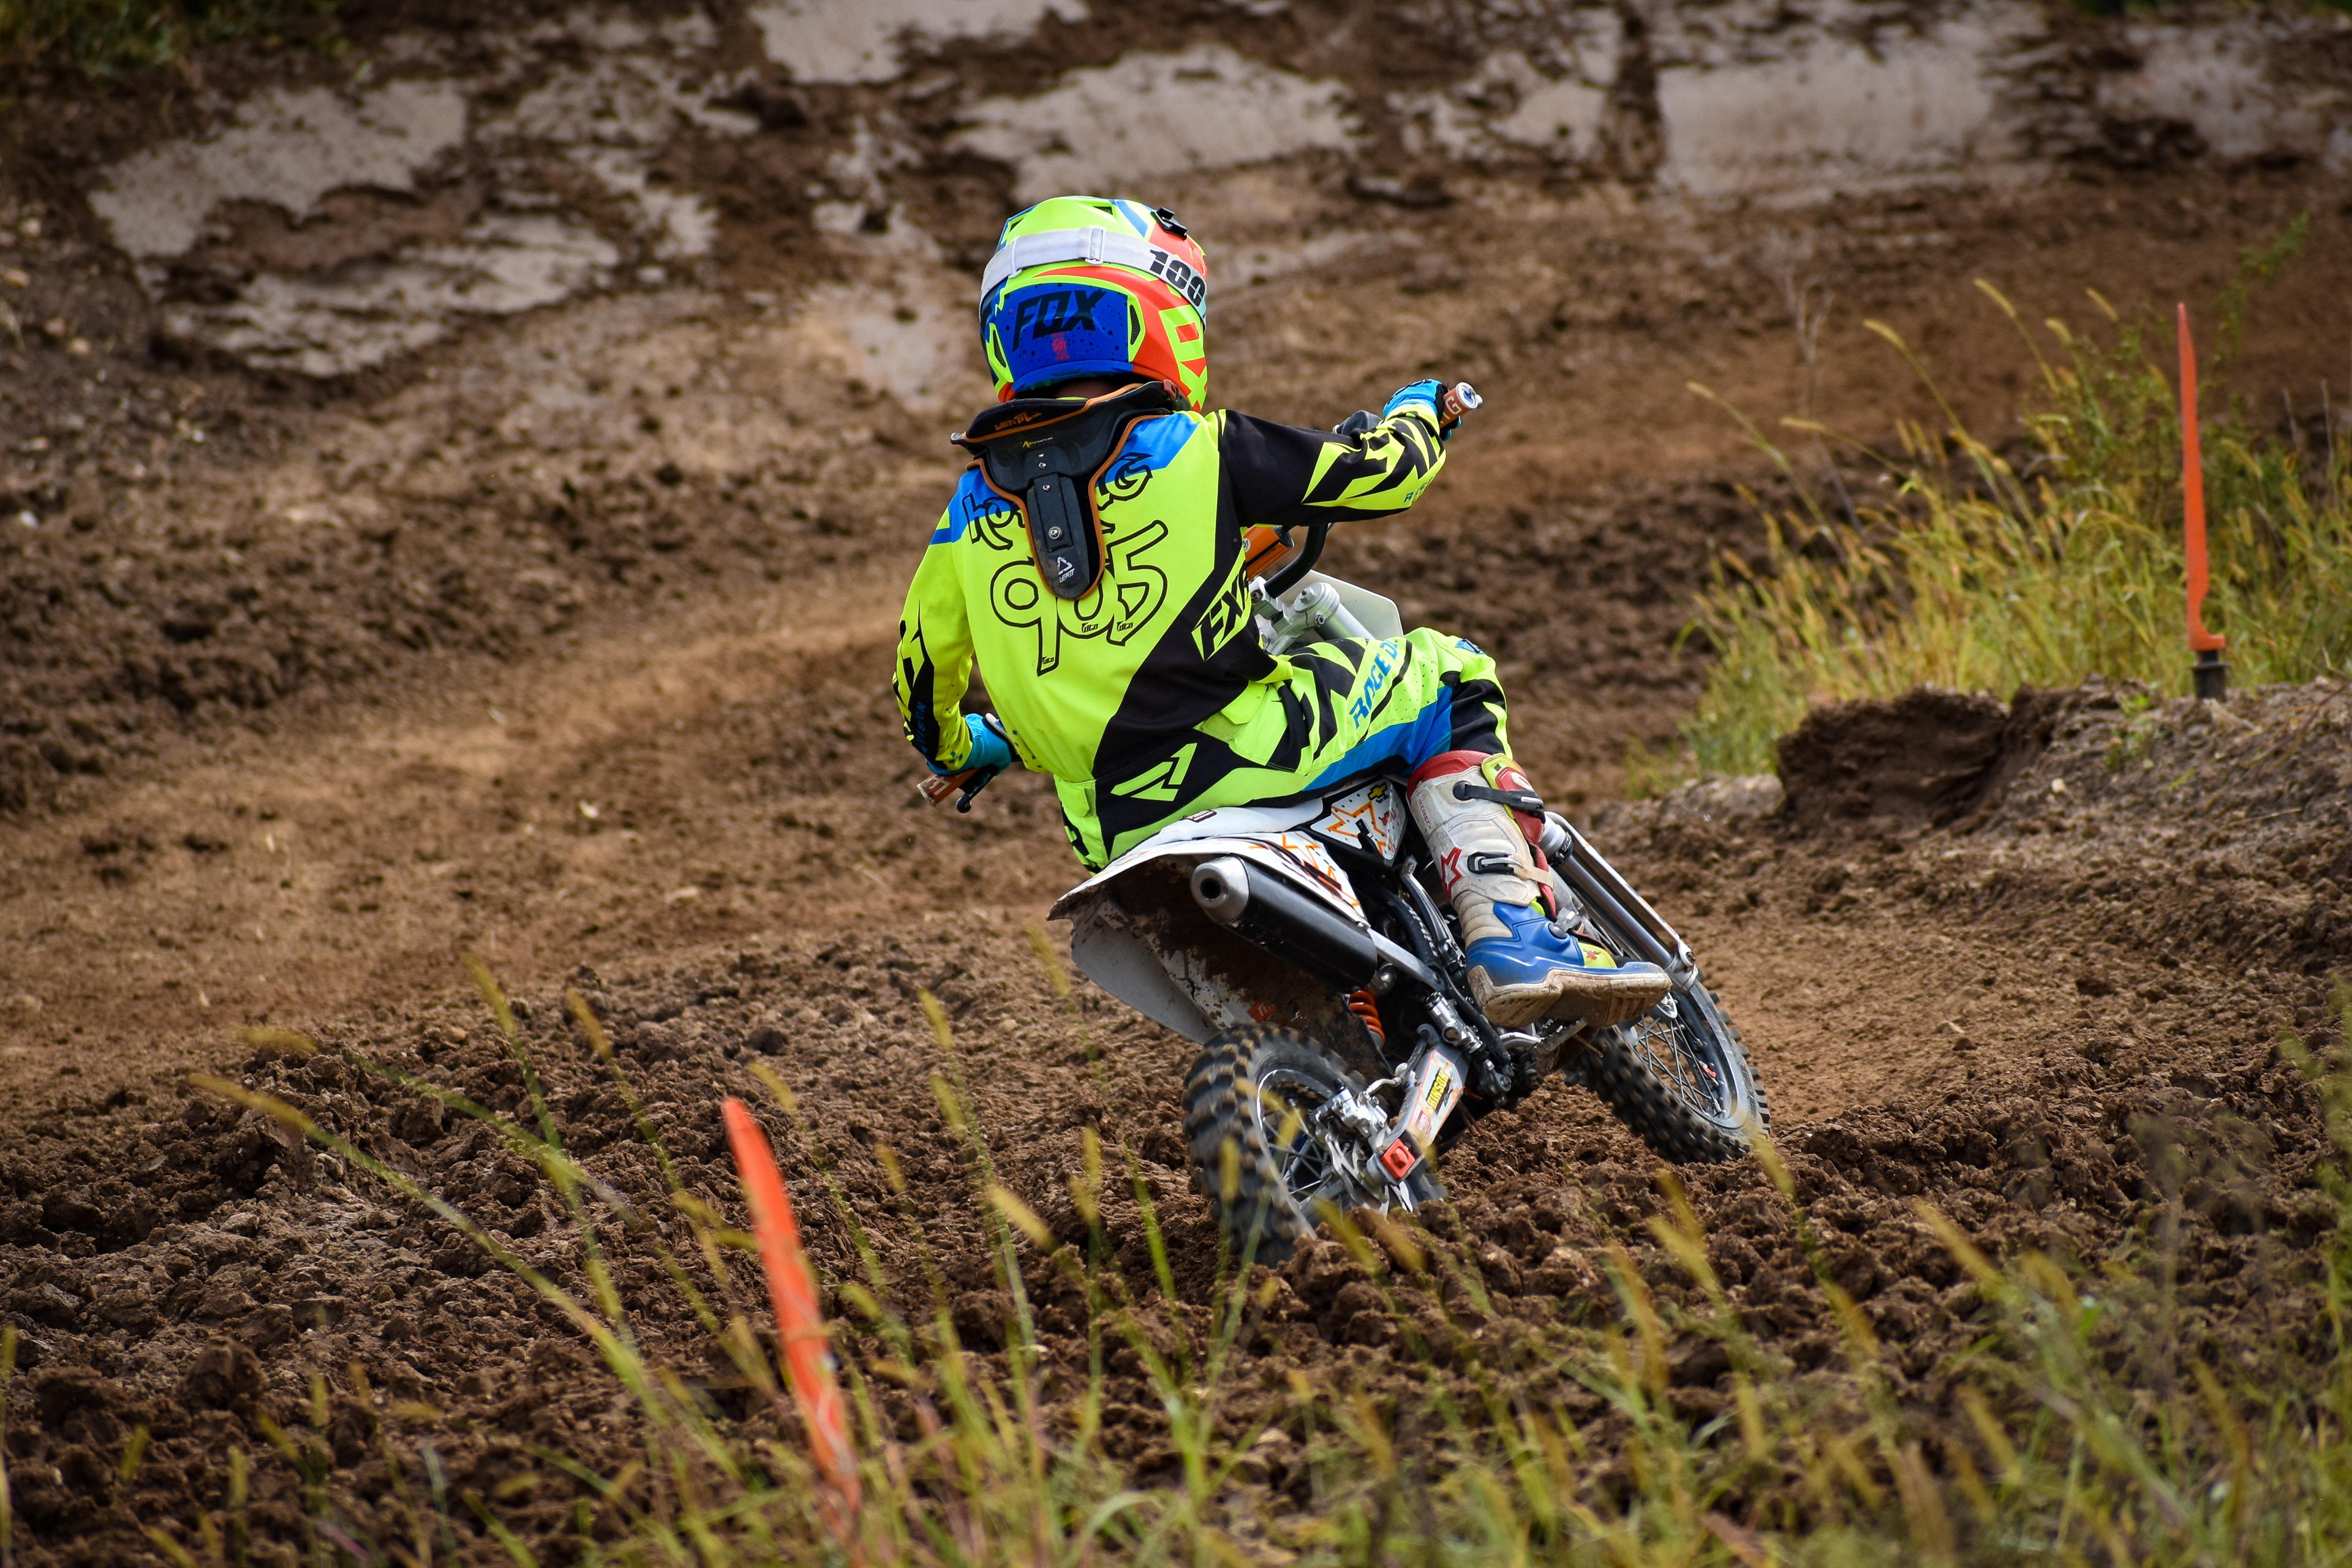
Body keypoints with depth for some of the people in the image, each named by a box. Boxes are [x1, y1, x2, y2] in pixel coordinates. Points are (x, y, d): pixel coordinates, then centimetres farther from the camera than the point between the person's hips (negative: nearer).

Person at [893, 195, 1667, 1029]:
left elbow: (923, 664, 18)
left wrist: (955, 748, 39)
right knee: (1447, 676, 12)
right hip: (1244, 755, -5)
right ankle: (1516, 940, -2)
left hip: (1111, 827, 5)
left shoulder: (974, 501, 7)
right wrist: (1416, 412, 26)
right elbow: (1380, 474, 3)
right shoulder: (1197, 445, -5)